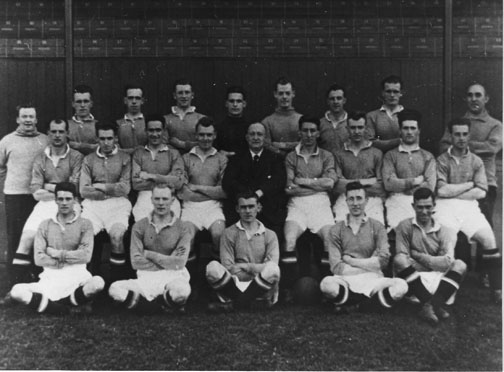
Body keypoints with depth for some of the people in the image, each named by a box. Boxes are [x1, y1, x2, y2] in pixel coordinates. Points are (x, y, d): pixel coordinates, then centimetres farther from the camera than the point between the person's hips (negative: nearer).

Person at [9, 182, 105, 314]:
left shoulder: (84, 224, 7)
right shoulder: (45, 225, 11)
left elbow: (86, 255, -6)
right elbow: (38, 258, 0)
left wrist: (57, 253, -4)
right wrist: (70, 259, -6)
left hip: (76, 276, -1)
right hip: (51, 276, 1)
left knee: (98, 283, -34)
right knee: (16, 291, -23)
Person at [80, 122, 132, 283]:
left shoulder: (124, 158, 11)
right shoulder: (89, 159, 16)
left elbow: (125, 189, -1)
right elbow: (84, 190, 3)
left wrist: (100, 186, 1)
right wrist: (112, 189, -1)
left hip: (117, 204, -2)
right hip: (93, 204, 2)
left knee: (116, 235, -30)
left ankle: (118, 279, -19)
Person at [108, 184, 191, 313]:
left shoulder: (182, 228, 3)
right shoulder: (140, 226, 6)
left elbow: (179, 263, -7)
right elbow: (136, 261, -2)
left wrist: (149, 254, -4)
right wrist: (168, 264, -6)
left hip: (174, 276, -1)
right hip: (147, 276, 1)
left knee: (181, 291, -38)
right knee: (115, 289, -25)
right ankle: (163, 302, -13)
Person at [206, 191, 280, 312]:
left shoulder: (269, 235, 10)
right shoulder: (229, 233, 7)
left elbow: (272, 267, -4)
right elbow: (228, 268, -2)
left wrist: (243, 266, -8)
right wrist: (256, 270, -9)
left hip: (259, 288, 2)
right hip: (236, 285, -1)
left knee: (272, 268, -32)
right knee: (213, 267, -27)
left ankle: (233, 302, -15)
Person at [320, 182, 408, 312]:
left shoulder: (377, 227, 10)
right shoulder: (336, 230, 8)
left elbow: (383, 260, -3)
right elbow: (336, 267, -2)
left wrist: (351, 261, -3)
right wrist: (370, 265, -4)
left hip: (372, 280, 1)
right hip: (346, 280, -1)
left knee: (401, 286, -27)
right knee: (327, 284, -34)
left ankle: (349, 304, -15)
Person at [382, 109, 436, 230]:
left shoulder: (428, 156, 18)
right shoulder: (390, 155, 15)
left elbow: (430, 186, 4)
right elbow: (388, 184, 0)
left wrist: (401, 186, 0)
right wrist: (416, 181, 2)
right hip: (397, 202, -1)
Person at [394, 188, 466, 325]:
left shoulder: (444, 231, 5)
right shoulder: (405, 227, 0)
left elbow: (446, 263, -9)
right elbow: (401, 257, -12)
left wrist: (418, 255, -10)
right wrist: (434, 262, -15)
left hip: (437, 280, 2)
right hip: (413, 282, -2)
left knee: (460, 265, -19)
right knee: (399, 260, -28)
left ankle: (431, 305, -37)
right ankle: (434, 306, -32)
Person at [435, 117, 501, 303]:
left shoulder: (476, 161, 13)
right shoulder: (441, 160, 6)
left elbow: (481, 192, 2)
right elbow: (441, 190, -6)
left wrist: (453, 192, -4)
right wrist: (469, 185, 0)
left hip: (469, 206, 2)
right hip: (446, 207, -2)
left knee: (489, 239, -16)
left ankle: (497, 290, -8)